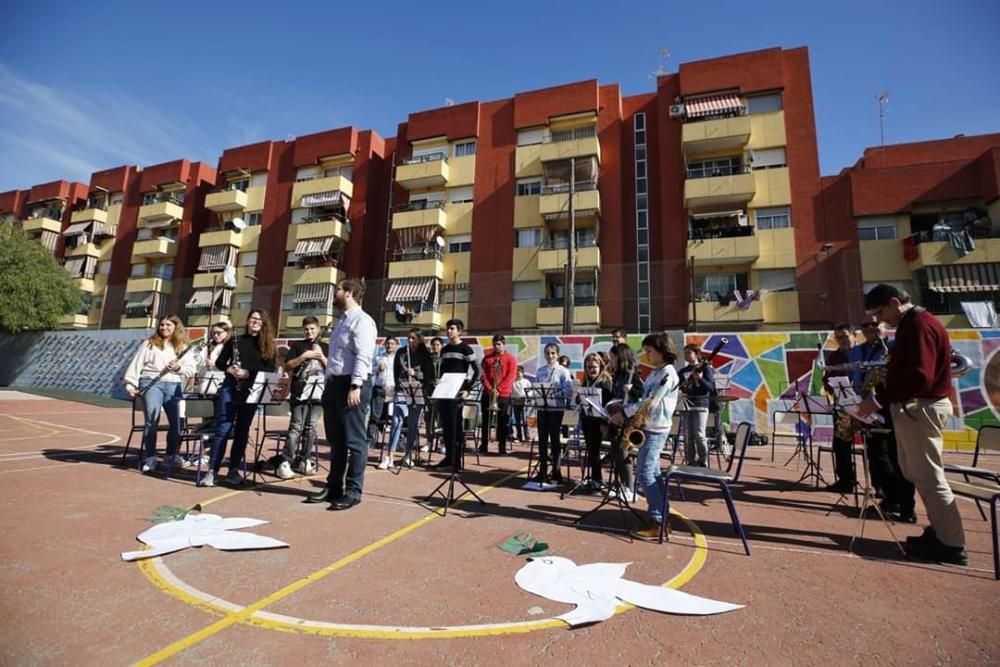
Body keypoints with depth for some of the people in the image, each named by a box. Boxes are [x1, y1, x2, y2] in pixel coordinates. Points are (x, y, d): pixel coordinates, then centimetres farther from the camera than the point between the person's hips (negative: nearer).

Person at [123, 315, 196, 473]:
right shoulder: (148, 344, 14)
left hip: (174, 385, 2)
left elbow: (191, 369, 11)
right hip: (151, 383, -1)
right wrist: (130, 384, -3)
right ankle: (150, 457, -9)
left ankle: (172, 456, 3)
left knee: (178, 420, -11)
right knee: (152, 417, -18)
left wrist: (178, 368, -9)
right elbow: (136, 365, 7)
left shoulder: (183, 347, 17)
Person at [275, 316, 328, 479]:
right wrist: (304, 356, -10)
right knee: (296, 427, -10)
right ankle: (284, 463, -7)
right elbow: (288, 366, 1)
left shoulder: (326, 348, 13)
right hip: (299, 392, -2)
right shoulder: (297, 345, 9)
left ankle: (304, 460, 16)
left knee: (310, 427, 7)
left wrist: (321, 356, -7)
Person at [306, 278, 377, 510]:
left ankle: (353, 491, 7)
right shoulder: (341, 321, 21)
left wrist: (355, 386, -25)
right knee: (335, 440, 15)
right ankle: (333, 487, 26)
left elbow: (362, 357, -19)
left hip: (351, 384, -10)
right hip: (334, 383, 10)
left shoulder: (362, 321, -9)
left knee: (353, 440, -2)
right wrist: (329, 384, 18)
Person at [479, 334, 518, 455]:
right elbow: (483, 374, 3)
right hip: (488, 394, 3)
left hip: (504, 395, -2)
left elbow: (510, 377, -8)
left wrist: (498, 389, -16)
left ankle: (502, 448, 10)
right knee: (486, 420, 8)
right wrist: (489, 388, -12)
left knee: (503, 422, 2)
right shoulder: (487, 357, 8)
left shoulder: (510, 359, -1)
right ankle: (484, 446, 18)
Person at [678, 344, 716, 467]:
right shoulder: (682, 371, 14)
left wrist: (700, 379, -26)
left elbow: (711, 387, -9)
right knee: (688, 437, 5)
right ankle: (691, 463, 14)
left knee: (699, 436, -9)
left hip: (700, 405, -5)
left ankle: (703, 463, 4)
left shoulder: (706, 368, 1)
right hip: (686, 406, 5)